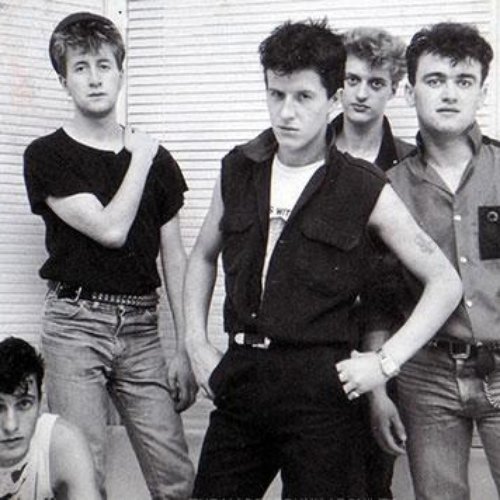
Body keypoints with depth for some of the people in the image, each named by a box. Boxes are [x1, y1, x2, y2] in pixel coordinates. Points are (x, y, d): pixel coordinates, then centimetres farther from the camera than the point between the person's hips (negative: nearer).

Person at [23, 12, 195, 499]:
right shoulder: (46, 156, -1)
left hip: (140, 329, 3)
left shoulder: (156, 159, 10)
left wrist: (185, 349, 6)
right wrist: (140, 158, -1)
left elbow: (174, 257, 11)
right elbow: (110, 229, -13)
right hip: (75, 325, -3)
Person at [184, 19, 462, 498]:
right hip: (239, 380, 4)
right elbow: (203, 256, 23)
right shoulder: (238, 170, 7)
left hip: (319, 387, -4)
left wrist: (385, 360, -7)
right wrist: (196, 342, 12)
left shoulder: (363, 189, -4)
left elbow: (445, 282, 1)